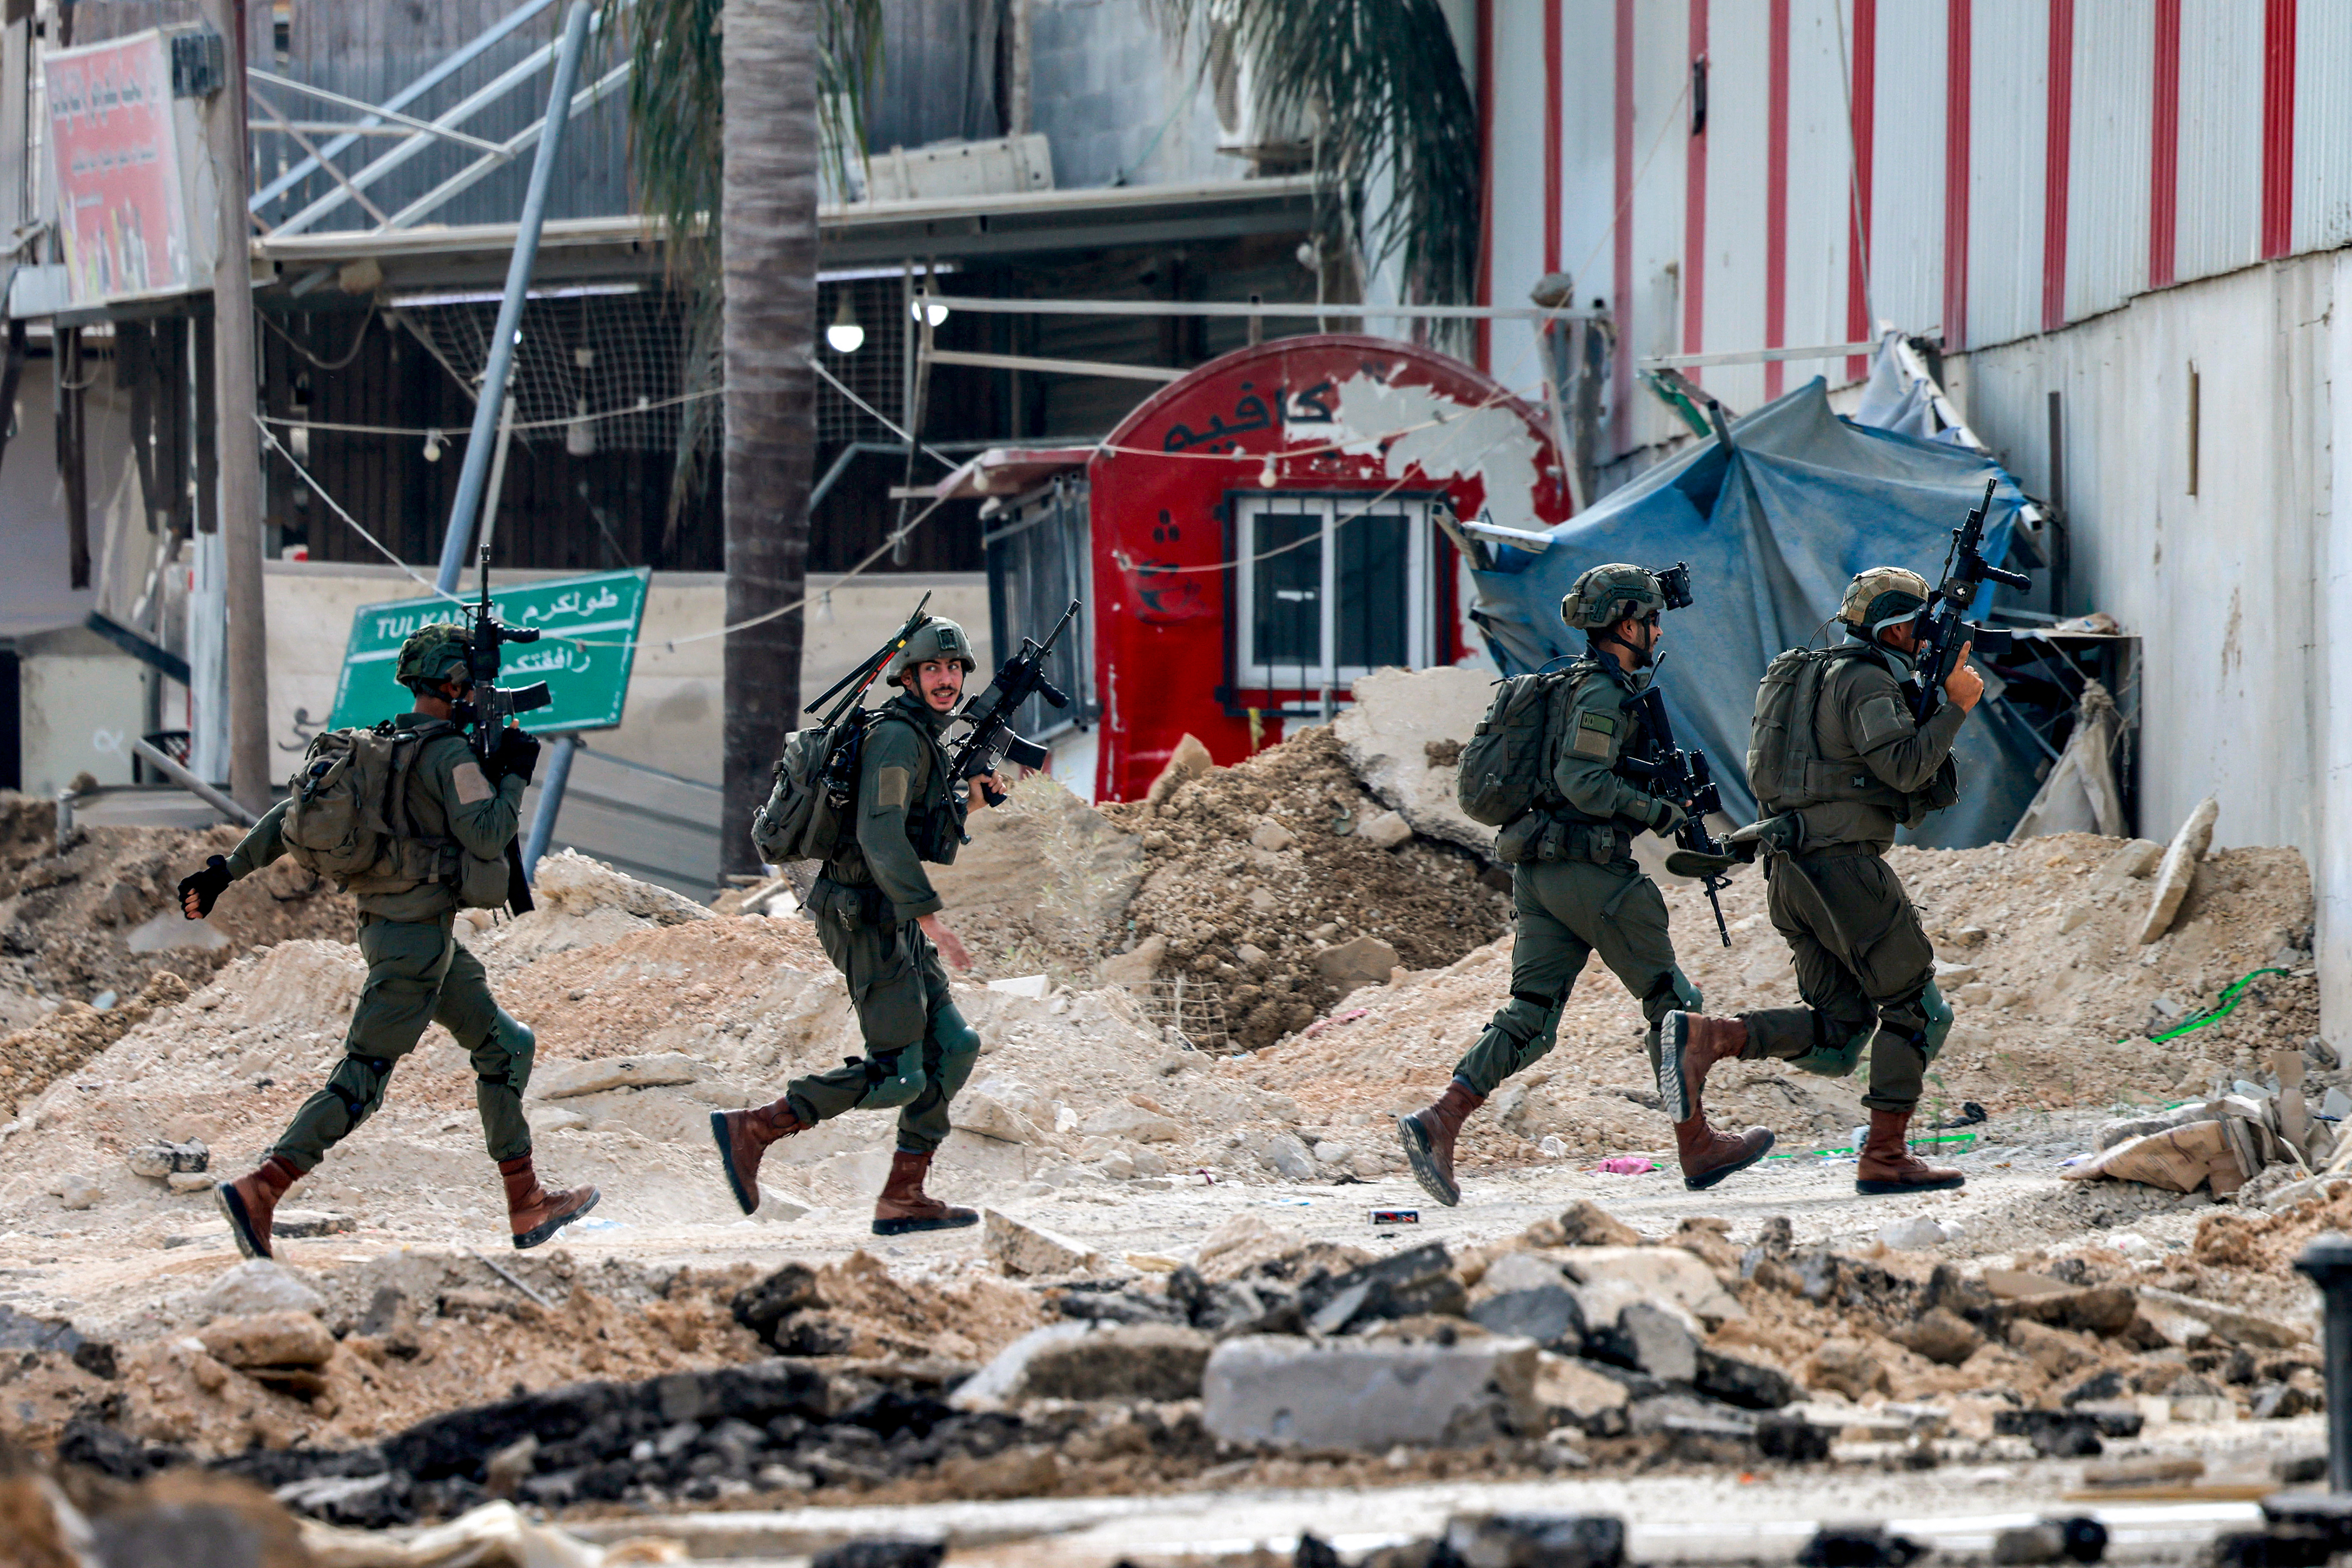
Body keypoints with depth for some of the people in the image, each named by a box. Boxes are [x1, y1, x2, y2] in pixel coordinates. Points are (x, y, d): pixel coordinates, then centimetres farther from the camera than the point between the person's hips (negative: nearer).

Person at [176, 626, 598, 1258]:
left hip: (384, 923, 10)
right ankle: (258, 1193, -17)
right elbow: (488, 838, -17)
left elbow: (293, 811, 10)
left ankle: (527, 1205, 20)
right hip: (419, 931, -10)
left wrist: (226, 870, 10)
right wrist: (515, 775, -4)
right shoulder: (449, 753, -13)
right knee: (361, 1077, -10)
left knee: (505, 1048, 17)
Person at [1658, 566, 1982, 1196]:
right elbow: (1904, 767, -17)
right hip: (1842, 864, -9)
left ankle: (1708, 1037, -13)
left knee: (1836, 1034, 7)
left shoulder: (1824, 676, 24)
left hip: (1792, 875, 9)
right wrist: (1955, 706, -6)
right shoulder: (1864, 680, -7)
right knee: (1916, 1009, 1)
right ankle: (1885, 1156, -2)